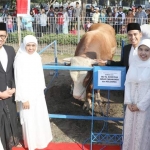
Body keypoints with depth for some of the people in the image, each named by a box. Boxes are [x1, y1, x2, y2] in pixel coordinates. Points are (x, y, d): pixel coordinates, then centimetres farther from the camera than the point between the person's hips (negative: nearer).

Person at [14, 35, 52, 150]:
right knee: (29, 119, 7)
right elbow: (19, 80, -16)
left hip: (38, 93, 6)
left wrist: (42, 90, 12)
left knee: (41, 117, 17)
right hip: (27, 94, -6)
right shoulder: (20, 58, -18)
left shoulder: (37, 57, -1)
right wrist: (24, 98, -15)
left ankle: (41, 139, 39)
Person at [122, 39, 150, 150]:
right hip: (131, 103, 4)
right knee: (129, 128, 14)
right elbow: (127, 83, 3)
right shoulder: (134, 64, 3)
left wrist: (140, 105, -12)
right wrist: (128, 101, -7)